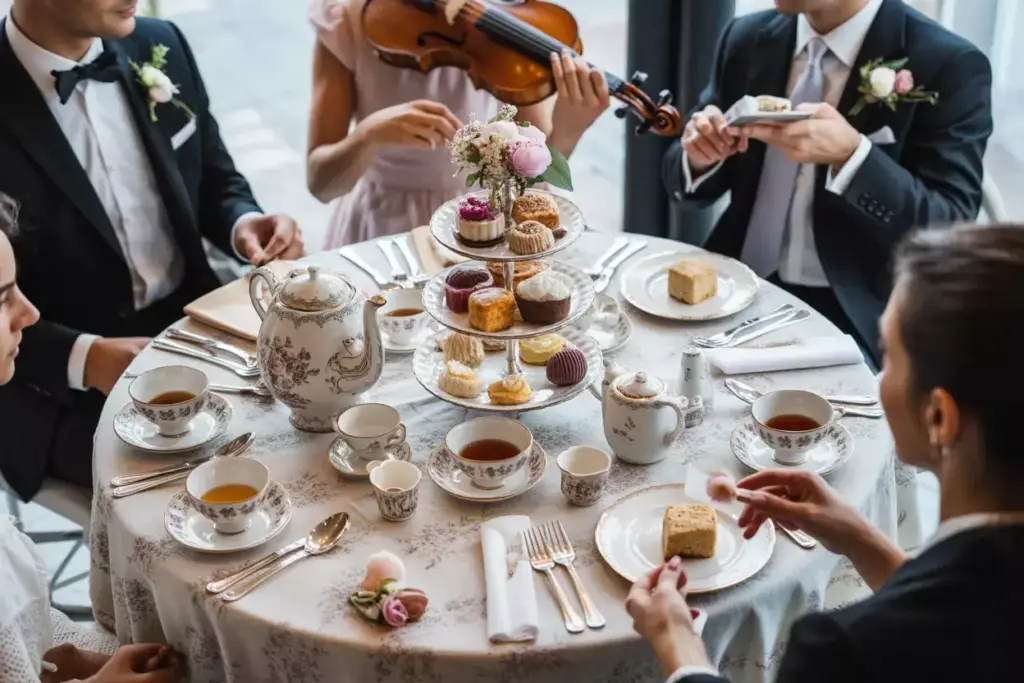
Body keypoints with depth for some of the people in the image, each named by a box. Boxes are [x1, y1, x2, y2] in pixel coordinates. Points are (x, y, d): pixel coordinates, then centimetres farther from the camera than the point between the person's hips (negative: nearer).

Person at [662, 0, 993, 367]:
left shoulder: (949, 65, -10)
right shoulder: (747, 40, 5)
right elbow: (686, 180, 12)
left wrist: (850, 155, -29)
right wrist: (700, 156, -11)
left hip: (853, 316, -5)